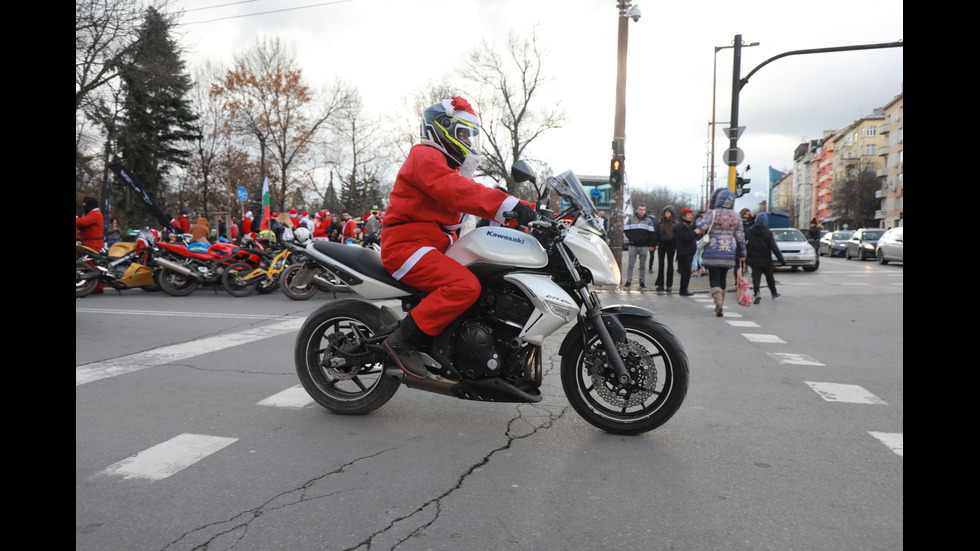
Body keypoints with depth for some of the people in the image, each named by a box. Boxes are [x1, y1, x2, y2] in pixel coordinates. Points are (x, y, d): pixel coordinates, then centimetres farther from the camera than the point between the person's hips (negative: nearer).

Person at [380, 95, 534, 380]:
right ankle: (402, 340, -23)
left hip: (436, 245, 10)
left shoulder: (449, 165, 26)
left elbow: (470, 195, 17)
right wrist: (507, 204, -36)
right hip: (407, 244, -10)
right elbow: (455, 190, -26)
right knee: (466, 285, -29)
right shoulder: (425, 156, -8)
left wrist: (522, 210, 2)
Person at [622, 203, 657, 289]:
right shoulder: (630, 218, 5)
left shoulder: (649, 220, 8)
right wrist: (630, 238, -7)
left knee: (643, 265, 5)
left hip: (644, 246, 1)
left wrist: (651, 245, 0)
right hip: (633, 245, -1)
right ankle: (628, 281, 7)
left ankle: (642, 282, 11)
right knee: (630, 264, -1)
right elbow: (625, 230, 8)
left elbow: (652, 233, 8)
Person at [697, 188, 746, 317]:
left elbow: (702, 226, -20)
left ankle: (718, 300, -23)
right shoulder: (735, 216, 5)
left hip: (713, 253, -4)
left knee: (714, 279, -1)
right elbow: (740, 236, 7)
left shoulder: (712, 213, -7)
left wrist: (699, 220, 3)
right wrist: (742, 254, 13)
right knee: (723, 279, 16)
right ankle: (720, 305, 22)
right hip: (729, 253, 4)